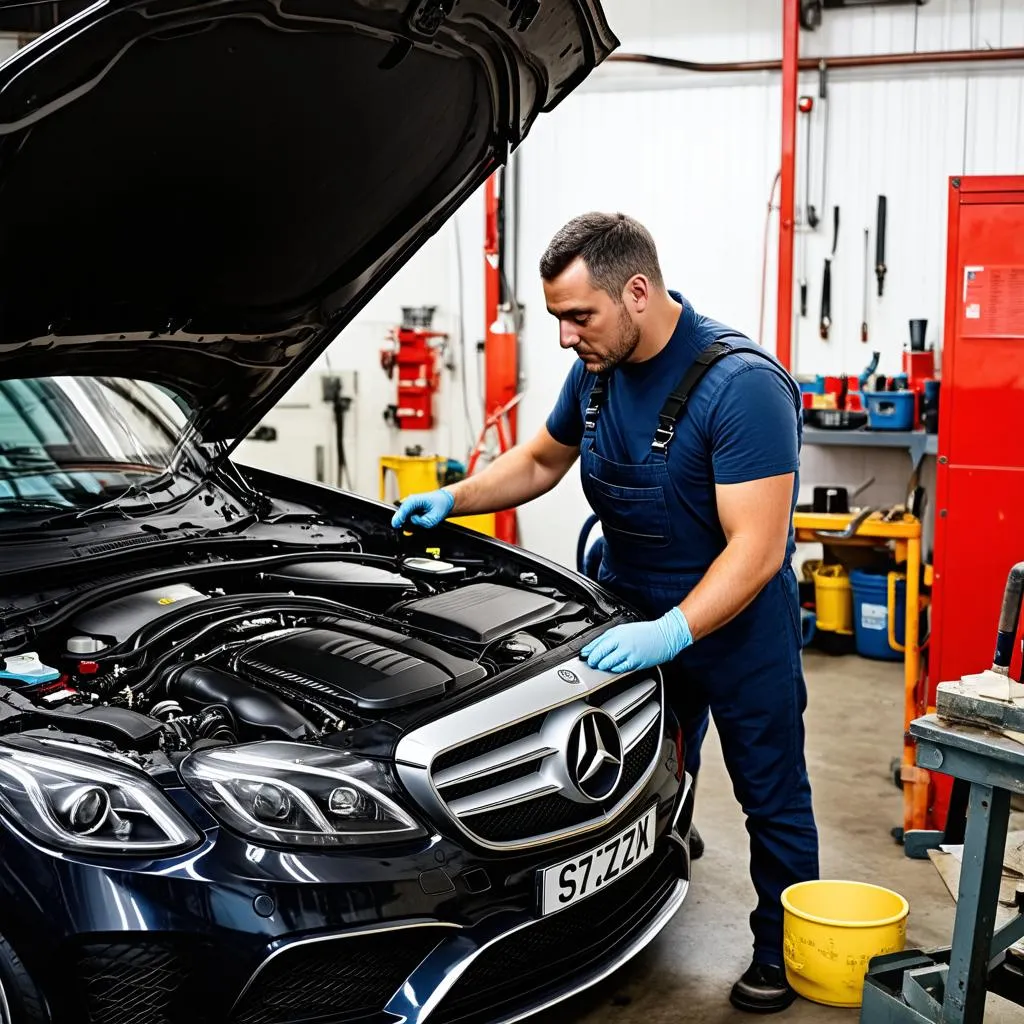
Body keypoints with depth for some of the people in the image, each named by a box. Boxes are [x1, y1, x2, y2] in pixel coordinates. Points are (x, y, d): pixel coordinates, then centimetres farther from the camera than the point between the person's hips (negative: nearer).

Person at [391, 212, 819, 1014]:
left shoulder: (742, 385, -28)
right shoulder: (598, 369, -4)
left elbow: (757, 550, -30)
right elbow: (539, 462, 13)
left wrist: (672, 632, -39)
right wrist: (453, 499, -1)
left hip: (738, 623, -6)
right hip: (640, 617, 6)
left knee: (772, 796, 11)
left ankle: (781, 950, 31)